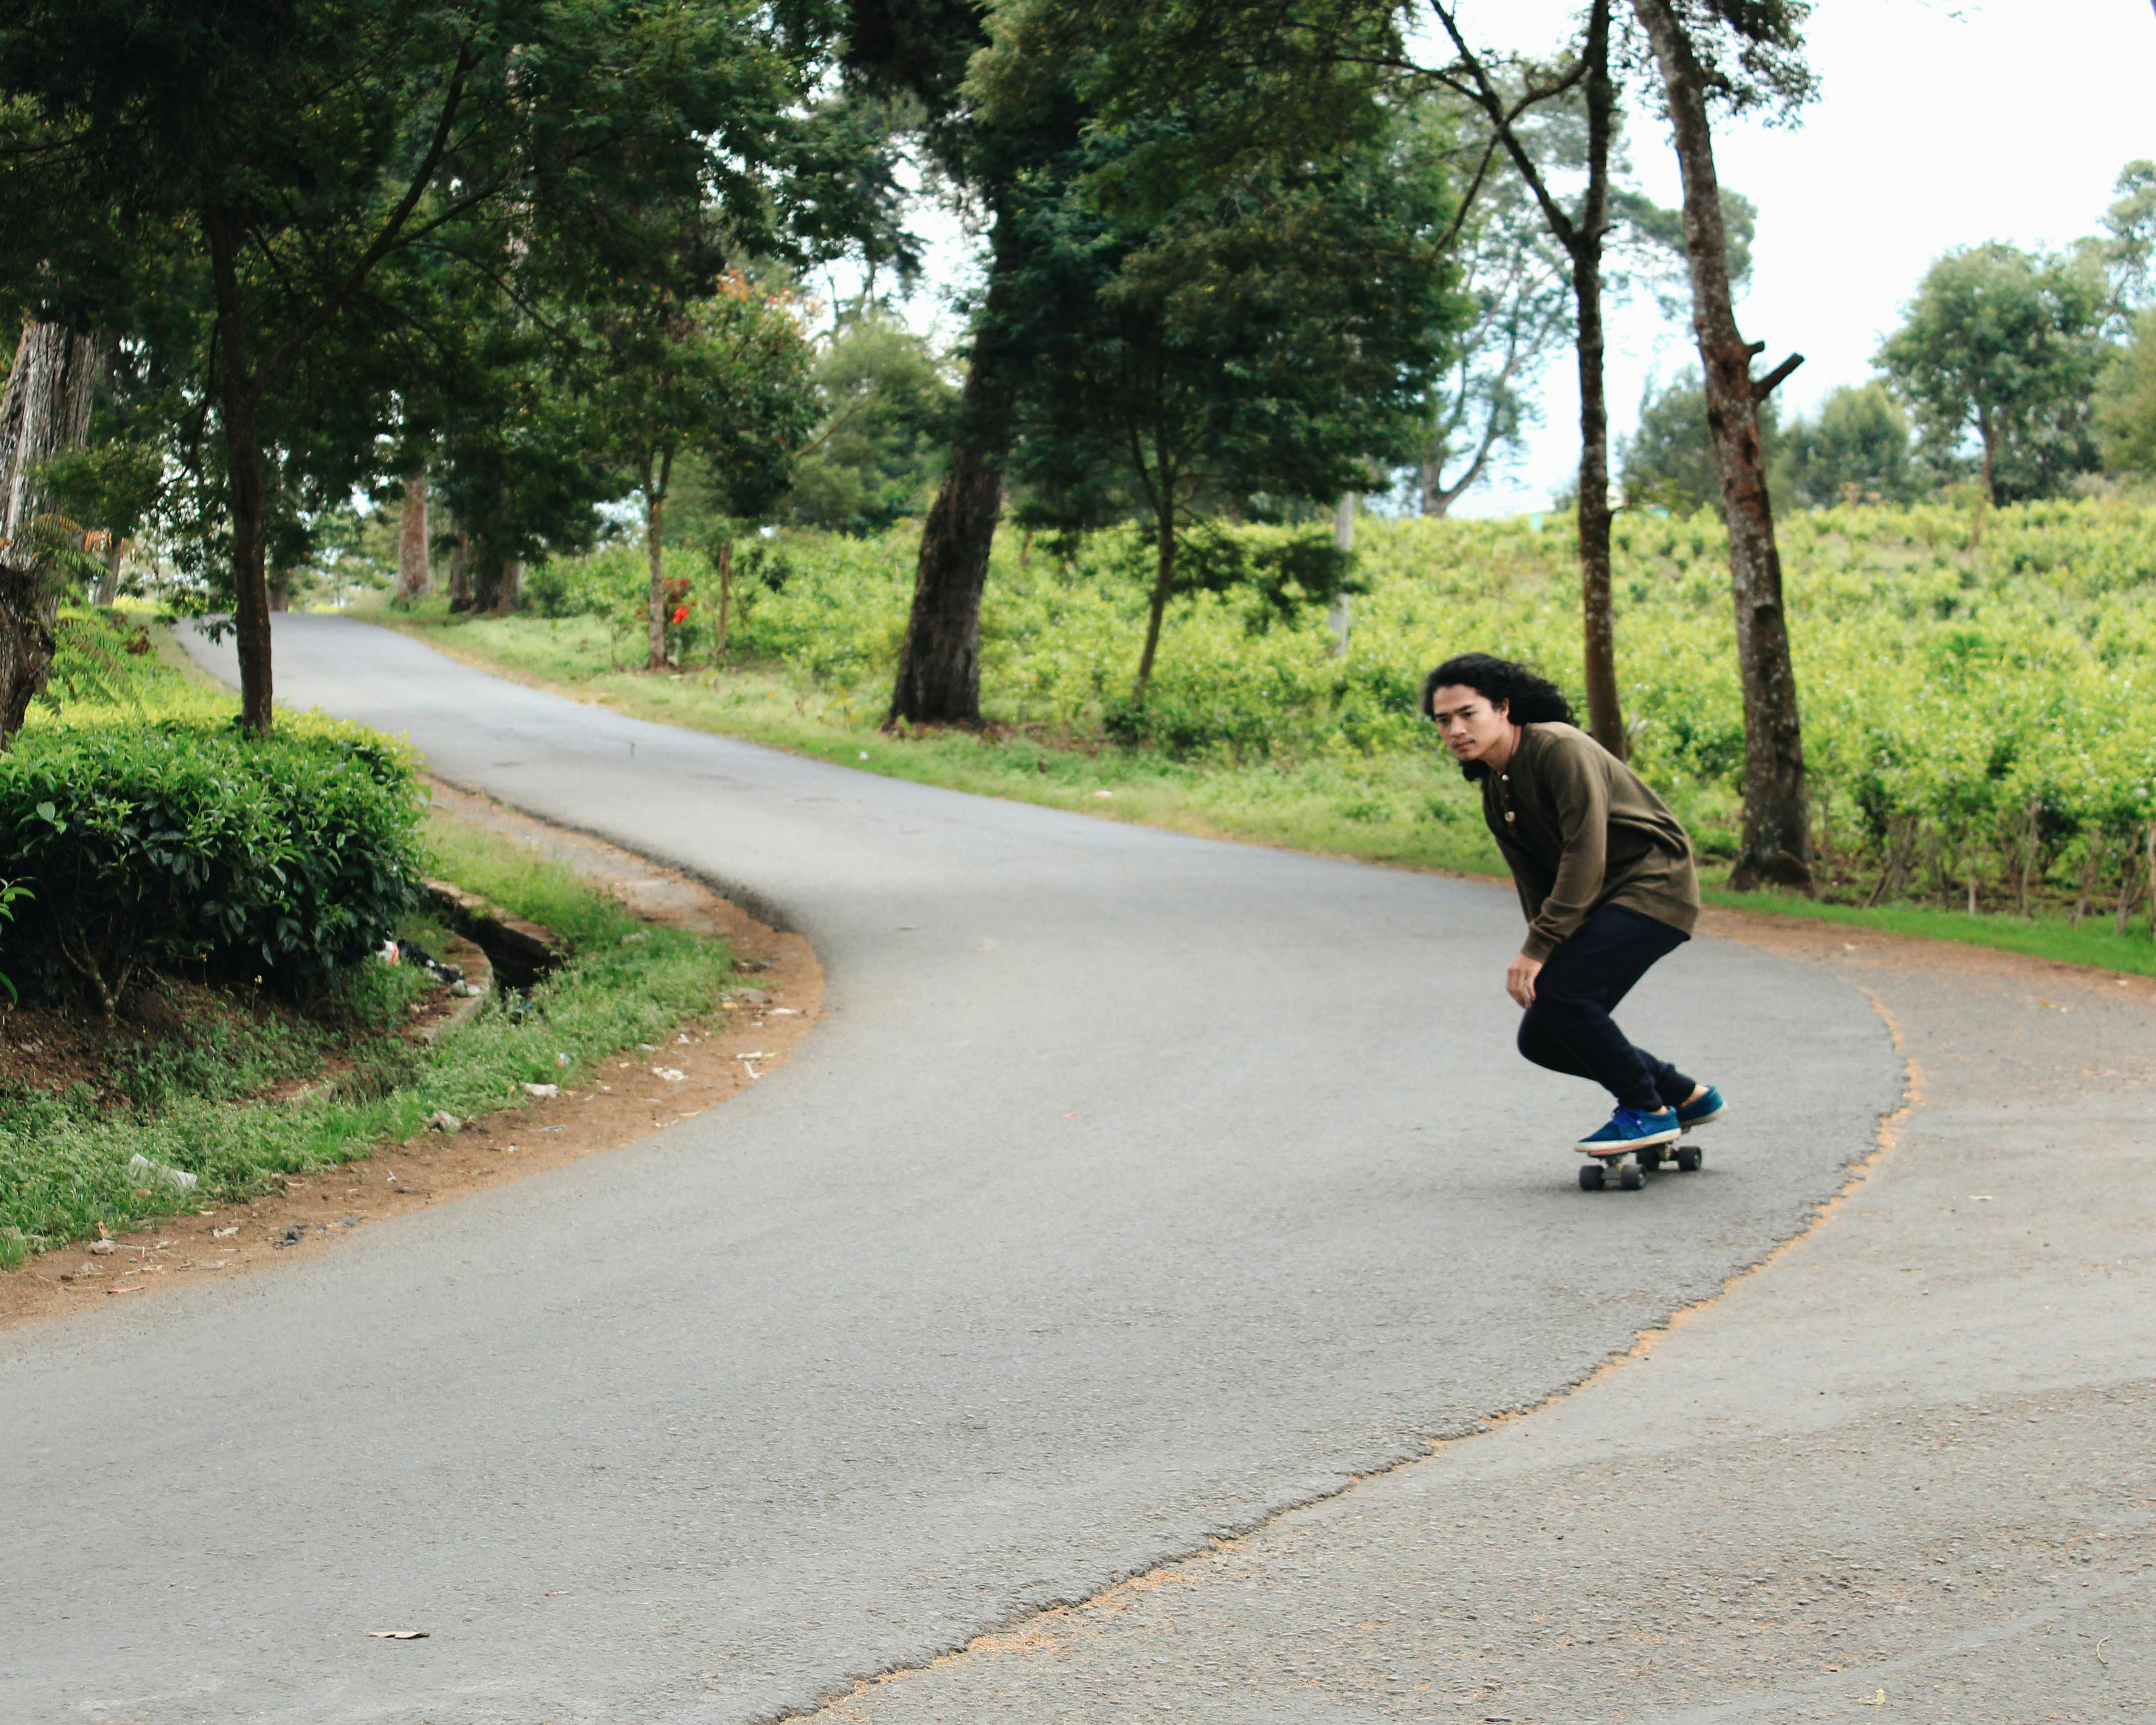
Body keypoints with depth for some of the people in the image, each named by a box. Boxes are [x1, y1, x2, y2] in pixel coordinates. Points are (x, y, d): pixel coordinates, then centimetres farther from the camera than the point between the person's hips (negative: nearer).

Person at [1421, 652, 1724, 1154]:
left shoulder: (1561, 750, -18)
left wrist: (1539, 949, -26)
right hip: (1603, 904, 10)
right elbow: (1535, 883, 15)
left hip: (1654, 888, -9)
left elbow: (1586, 857, -25)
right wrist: (1540, 954, 2)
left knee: (1560, 991, -25)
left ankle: (1646, 1111, -7)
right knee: (1541, 1039, 3)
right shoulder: (1495, 792, 10)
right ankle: (1686, 1096, 18)